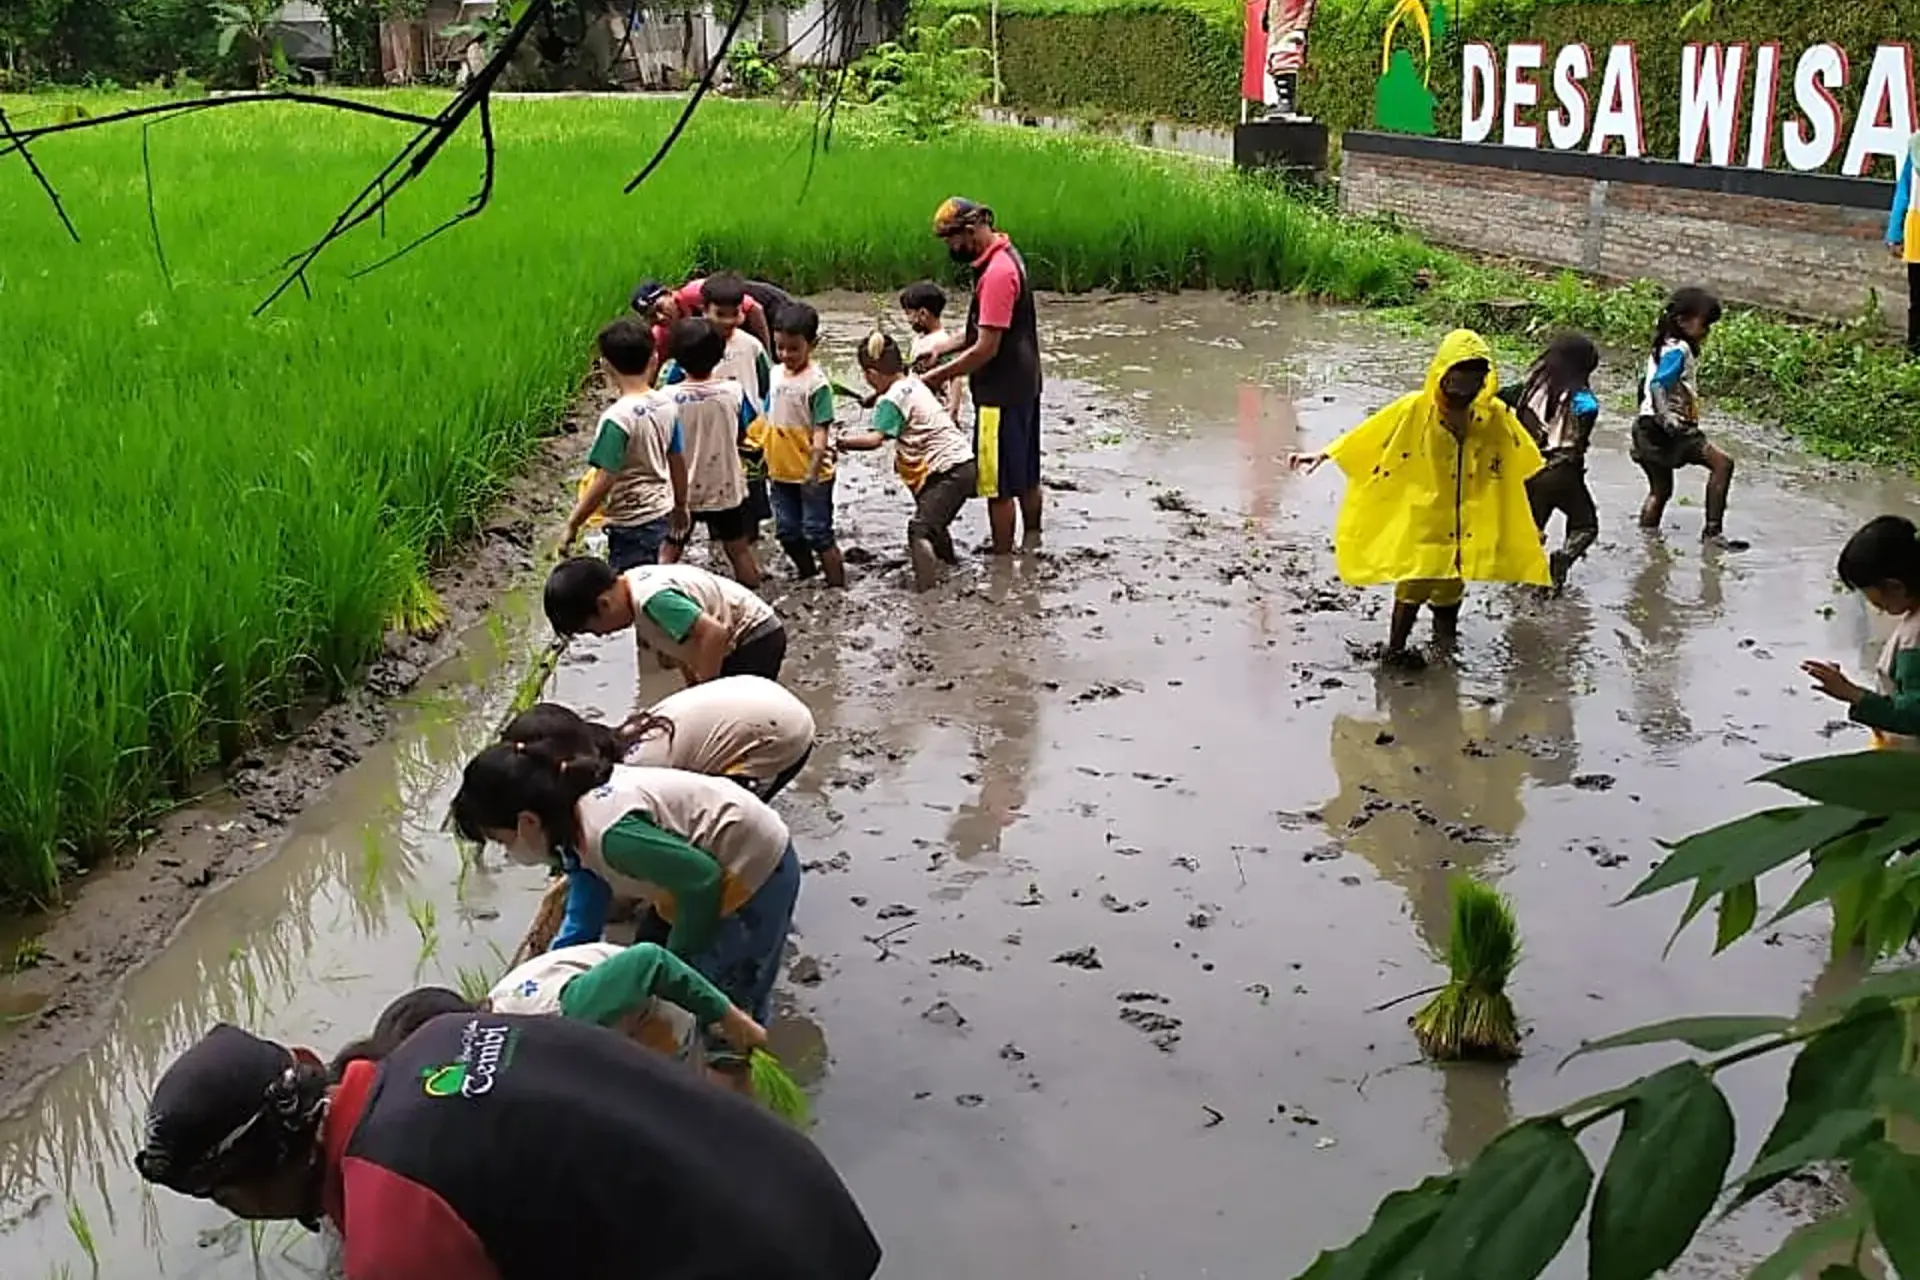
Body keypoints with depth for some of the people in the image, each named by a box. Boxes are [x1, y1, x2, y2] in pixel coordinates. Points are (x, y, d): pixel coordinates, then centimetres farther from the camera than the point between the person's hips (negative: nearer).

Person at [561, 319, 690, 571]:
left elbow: (604, 481, -23)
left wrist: (572, 525, -14)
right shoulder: (665, 405, -2)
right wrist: (681, 506, 23)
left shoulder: (617, 417, -23)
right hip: (661, 515, 8)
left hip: (632, 524, -8)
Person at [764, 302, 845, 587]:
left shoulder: (816, 382, -16)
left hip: (812, 474, -7)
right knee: (787, 532, 15)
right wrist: (766, 455, 17)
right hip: (781, 471, 7)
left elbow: (821, 430, -19)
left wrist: (813, 469, -27)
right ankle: (808, 578, 32)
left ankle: (838, 585, 6)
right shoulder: (776, 375, 6)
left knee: (817, 533, -3)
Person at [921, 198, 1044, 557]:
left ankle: (1002, 557, 6)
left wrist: (936, 376, -15)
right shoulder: (1004, 257, 9)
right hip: (1022, 386, 10)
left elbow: (986, 348, -23)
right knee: (1025, 476, 19)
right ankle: (1032, 544, 31)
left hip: (1002, 394, -10)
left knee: (998, 485, -1)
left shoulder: (997, 272, -22)